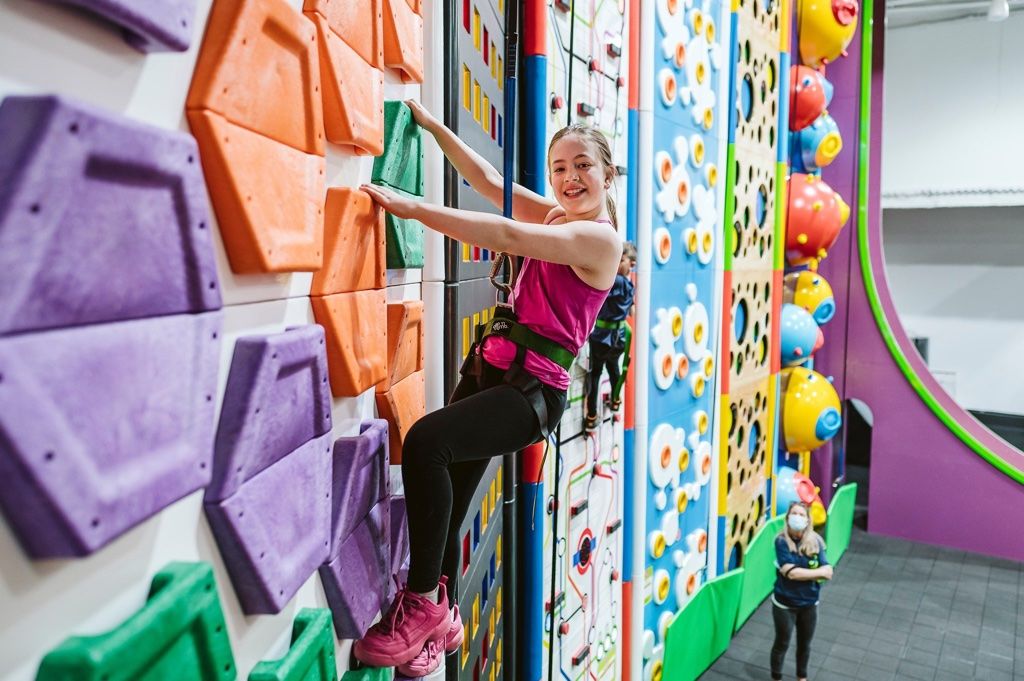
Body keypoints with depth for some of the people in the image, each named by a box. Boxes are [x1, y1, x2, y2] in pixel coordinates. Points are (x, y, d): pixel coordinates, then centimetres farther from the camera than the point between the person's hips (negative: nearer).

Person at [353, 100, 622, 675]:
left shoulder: (600, 237, -10)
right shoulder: (554, 217, 15)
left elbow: (506, 236, -21)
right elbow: (492, 181, 11)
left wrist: (412, 207, -24)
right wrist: (431, 124, 5)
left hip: (534, 391, -8)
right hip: (492, 370, 8)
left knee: (426, 440, -28)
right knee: (445, 504, 5)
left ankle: (423, 603, -14)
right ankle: (442, 621, 23)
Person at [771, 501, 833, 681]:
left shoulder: (815, 542, -8)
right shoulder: (782, 541, -19)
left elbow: (828, 571, -13)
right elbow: (791, 573, -26)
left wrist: (800, 572, -24)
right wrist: (818, 572, -17)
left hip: (809, 604, 4)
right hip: (785, 604, -3)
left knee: (804, 644, 23)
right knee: (782, 644, 14)